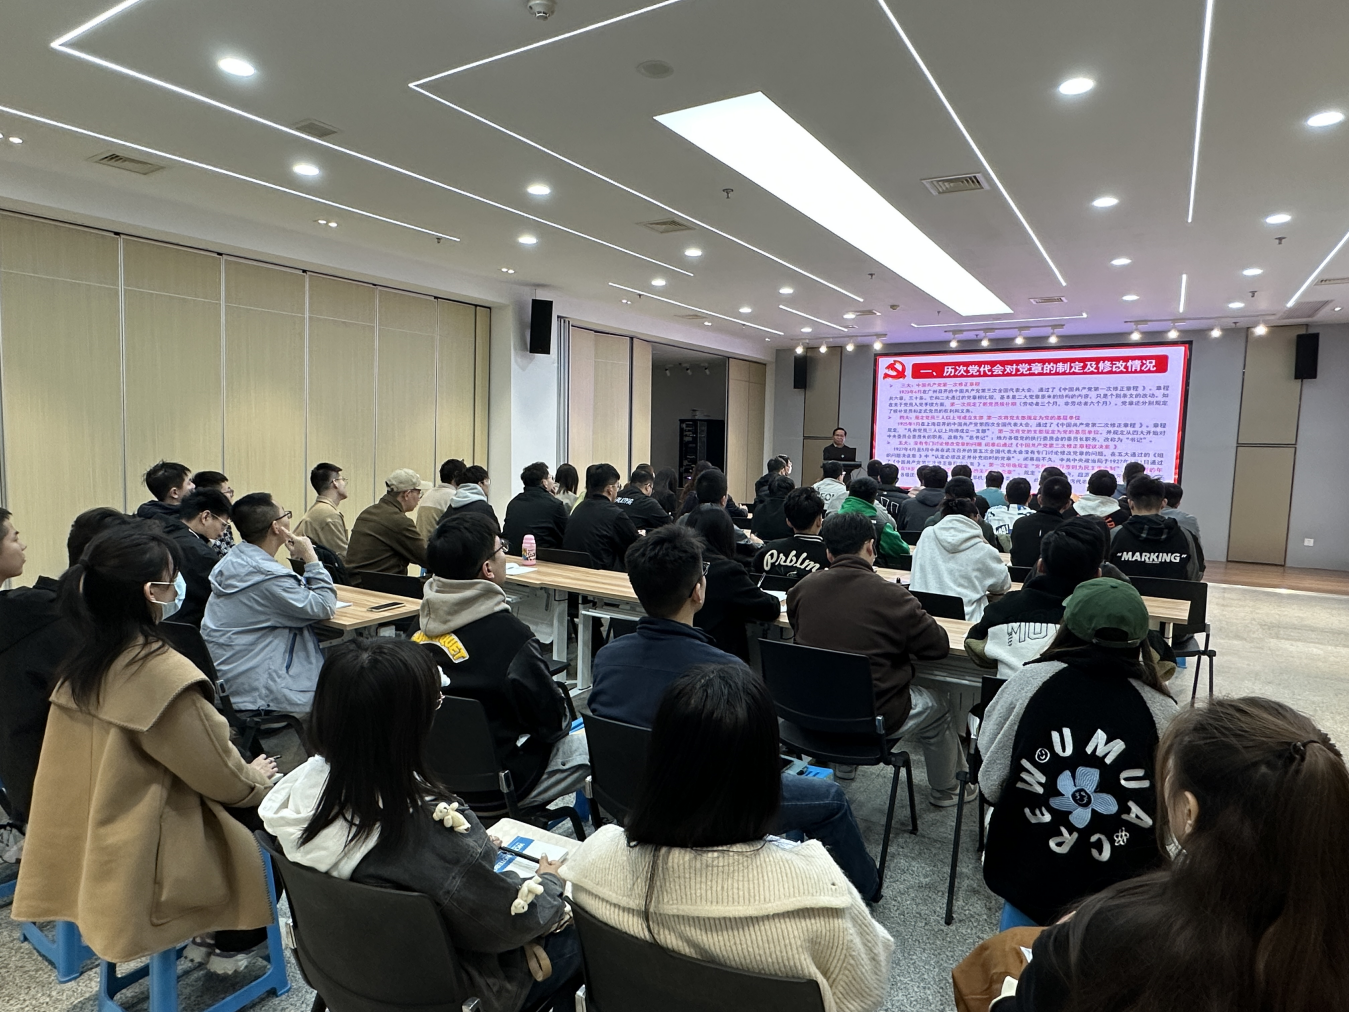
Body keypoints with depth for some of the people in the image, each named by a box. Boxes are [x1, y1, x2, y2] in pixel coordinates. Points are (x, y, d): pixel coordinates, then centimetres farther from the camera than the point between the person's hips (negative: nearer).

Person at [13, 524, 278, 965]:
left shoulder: (81, 662, -4)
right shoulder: (162, 673, -29)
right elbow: (221, 776, -18)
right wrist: (256, 778, 4)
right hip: (147, 860, -7)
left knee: (250, 783, 22)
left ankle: (218, 928, 33)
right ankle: (234, 942, 31)